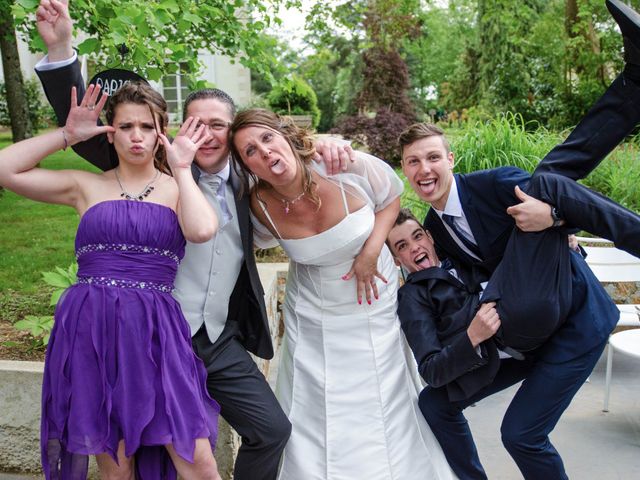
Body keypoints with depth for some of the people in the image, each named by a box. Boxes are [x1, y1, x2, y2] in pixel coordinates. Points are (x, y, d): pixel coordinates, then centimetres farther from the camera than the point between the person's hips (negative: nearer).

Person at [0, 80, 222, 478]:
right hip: (89, 330, 1)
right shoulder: (87, 186, 11)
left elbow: (202, 230, -14)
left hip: (153, 331, 0)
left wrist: (181, 168, -4)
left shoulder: (178, 188, 8)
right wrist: (68, 134, 5)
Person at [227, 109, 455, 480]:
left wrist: (371, 250, -16)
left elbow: (392, 198, -4)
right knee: (316, 410, 4)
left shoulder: (349, 168, -24)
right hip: (313, 313, 1)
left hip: (373, 300, 0)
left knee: (381, 403, 10)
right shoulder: (261, 205, -15)